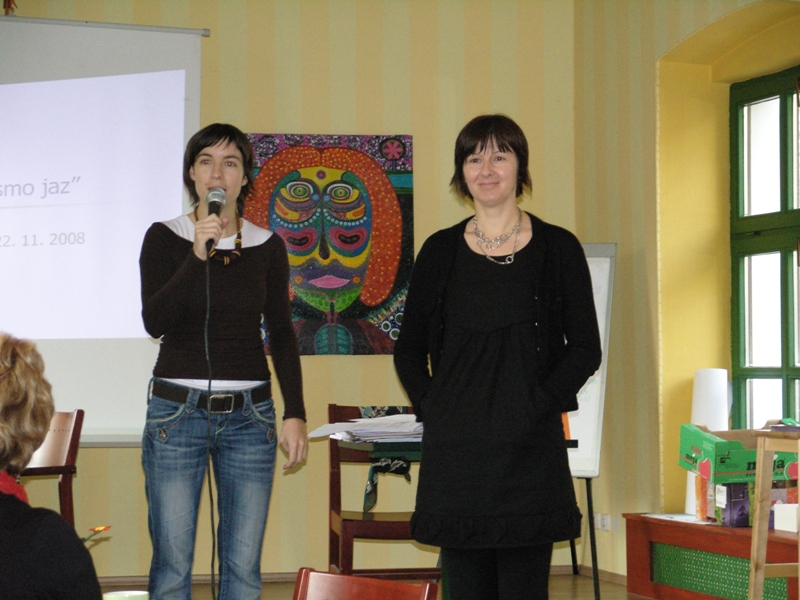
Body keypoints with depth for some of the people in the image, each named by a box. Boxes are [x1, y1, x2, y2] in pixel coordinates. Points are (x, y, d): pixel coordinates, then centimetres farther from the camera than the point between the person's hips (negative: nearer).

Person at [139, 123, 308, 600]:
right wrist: (197, 256, -21)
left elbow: (282, 335, 10)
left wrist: (296, 414, 2)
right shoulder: (164, 238, 1)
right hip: (177, 412, -2)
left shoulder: (267, 246, 7)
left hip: (249, 416, 2)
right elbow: (155, 322, -11)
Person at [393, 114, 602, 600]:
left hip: (530, 450, -2)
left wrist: (539, 406, -9)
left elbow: (585, 349, 2)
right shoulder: (440, 251, 10)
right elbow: (409, 350, 14)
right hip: (453, 454, 2)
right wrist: (431, 409, 0)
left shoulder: (558, 249, 4)